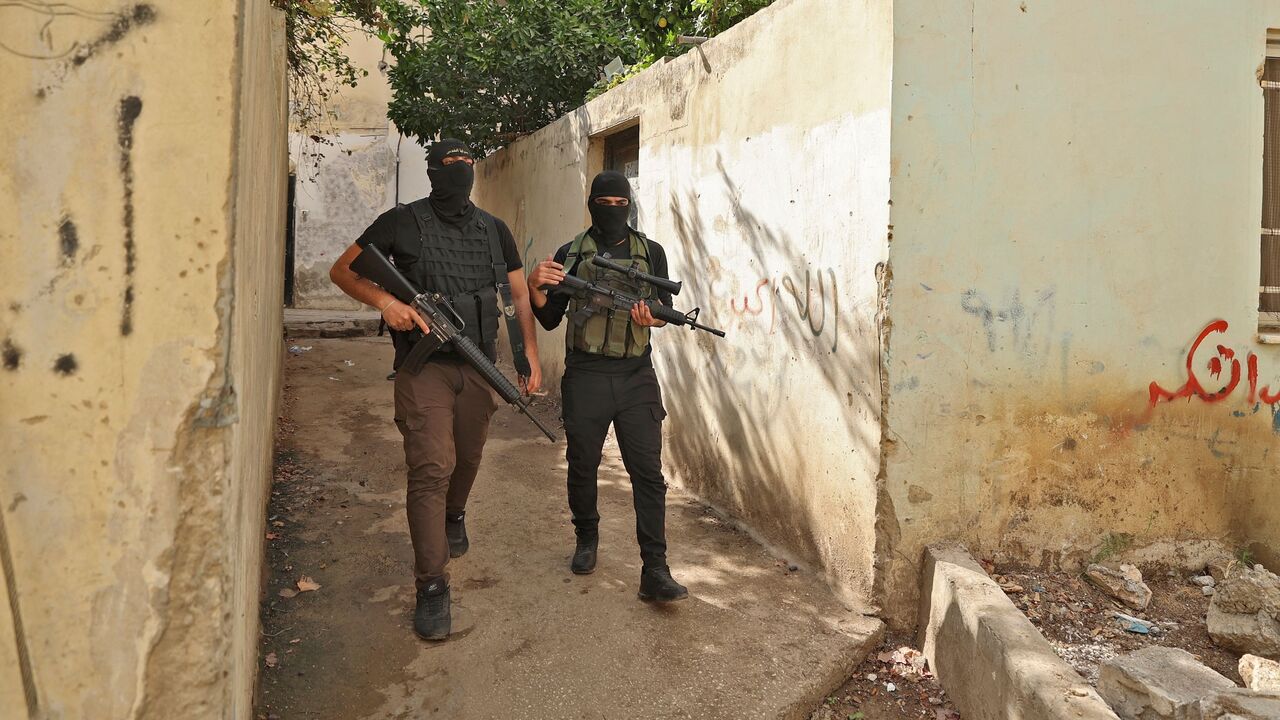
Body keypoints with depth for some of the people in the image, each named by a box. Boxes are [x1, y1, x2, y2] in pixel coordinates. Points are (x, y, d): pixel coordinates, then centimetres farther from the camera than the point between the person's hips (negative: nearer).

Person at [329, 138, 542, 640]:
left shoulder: (494, 230, 10)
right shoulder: (403, 223, -1)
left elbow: (519, 294, 13)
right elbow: (342, 270, 3)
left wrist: (530, 356, 4)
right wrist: (385, 301, -16)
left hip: (478, 367, 4)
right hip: (424, 366, -4)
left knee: (467, 459, 18)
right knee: (431, 470, -12)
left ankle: (454, 516, 51)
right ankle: (431, 588, -7)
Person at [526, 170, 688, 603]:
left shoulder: (651, 252, 7)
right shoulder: (571, 254, 6)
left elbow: (666, 307, 9)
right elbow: (549, 319, 5)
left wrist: (652, 317, -14)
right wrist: (535, 287, -15)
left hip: (636, 377, 0)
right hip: (585, 377, 0)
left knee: (648, 472, -5)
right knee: (582, 466, 11)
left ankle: (655, 572, -4)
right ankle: (587, 538, 36)